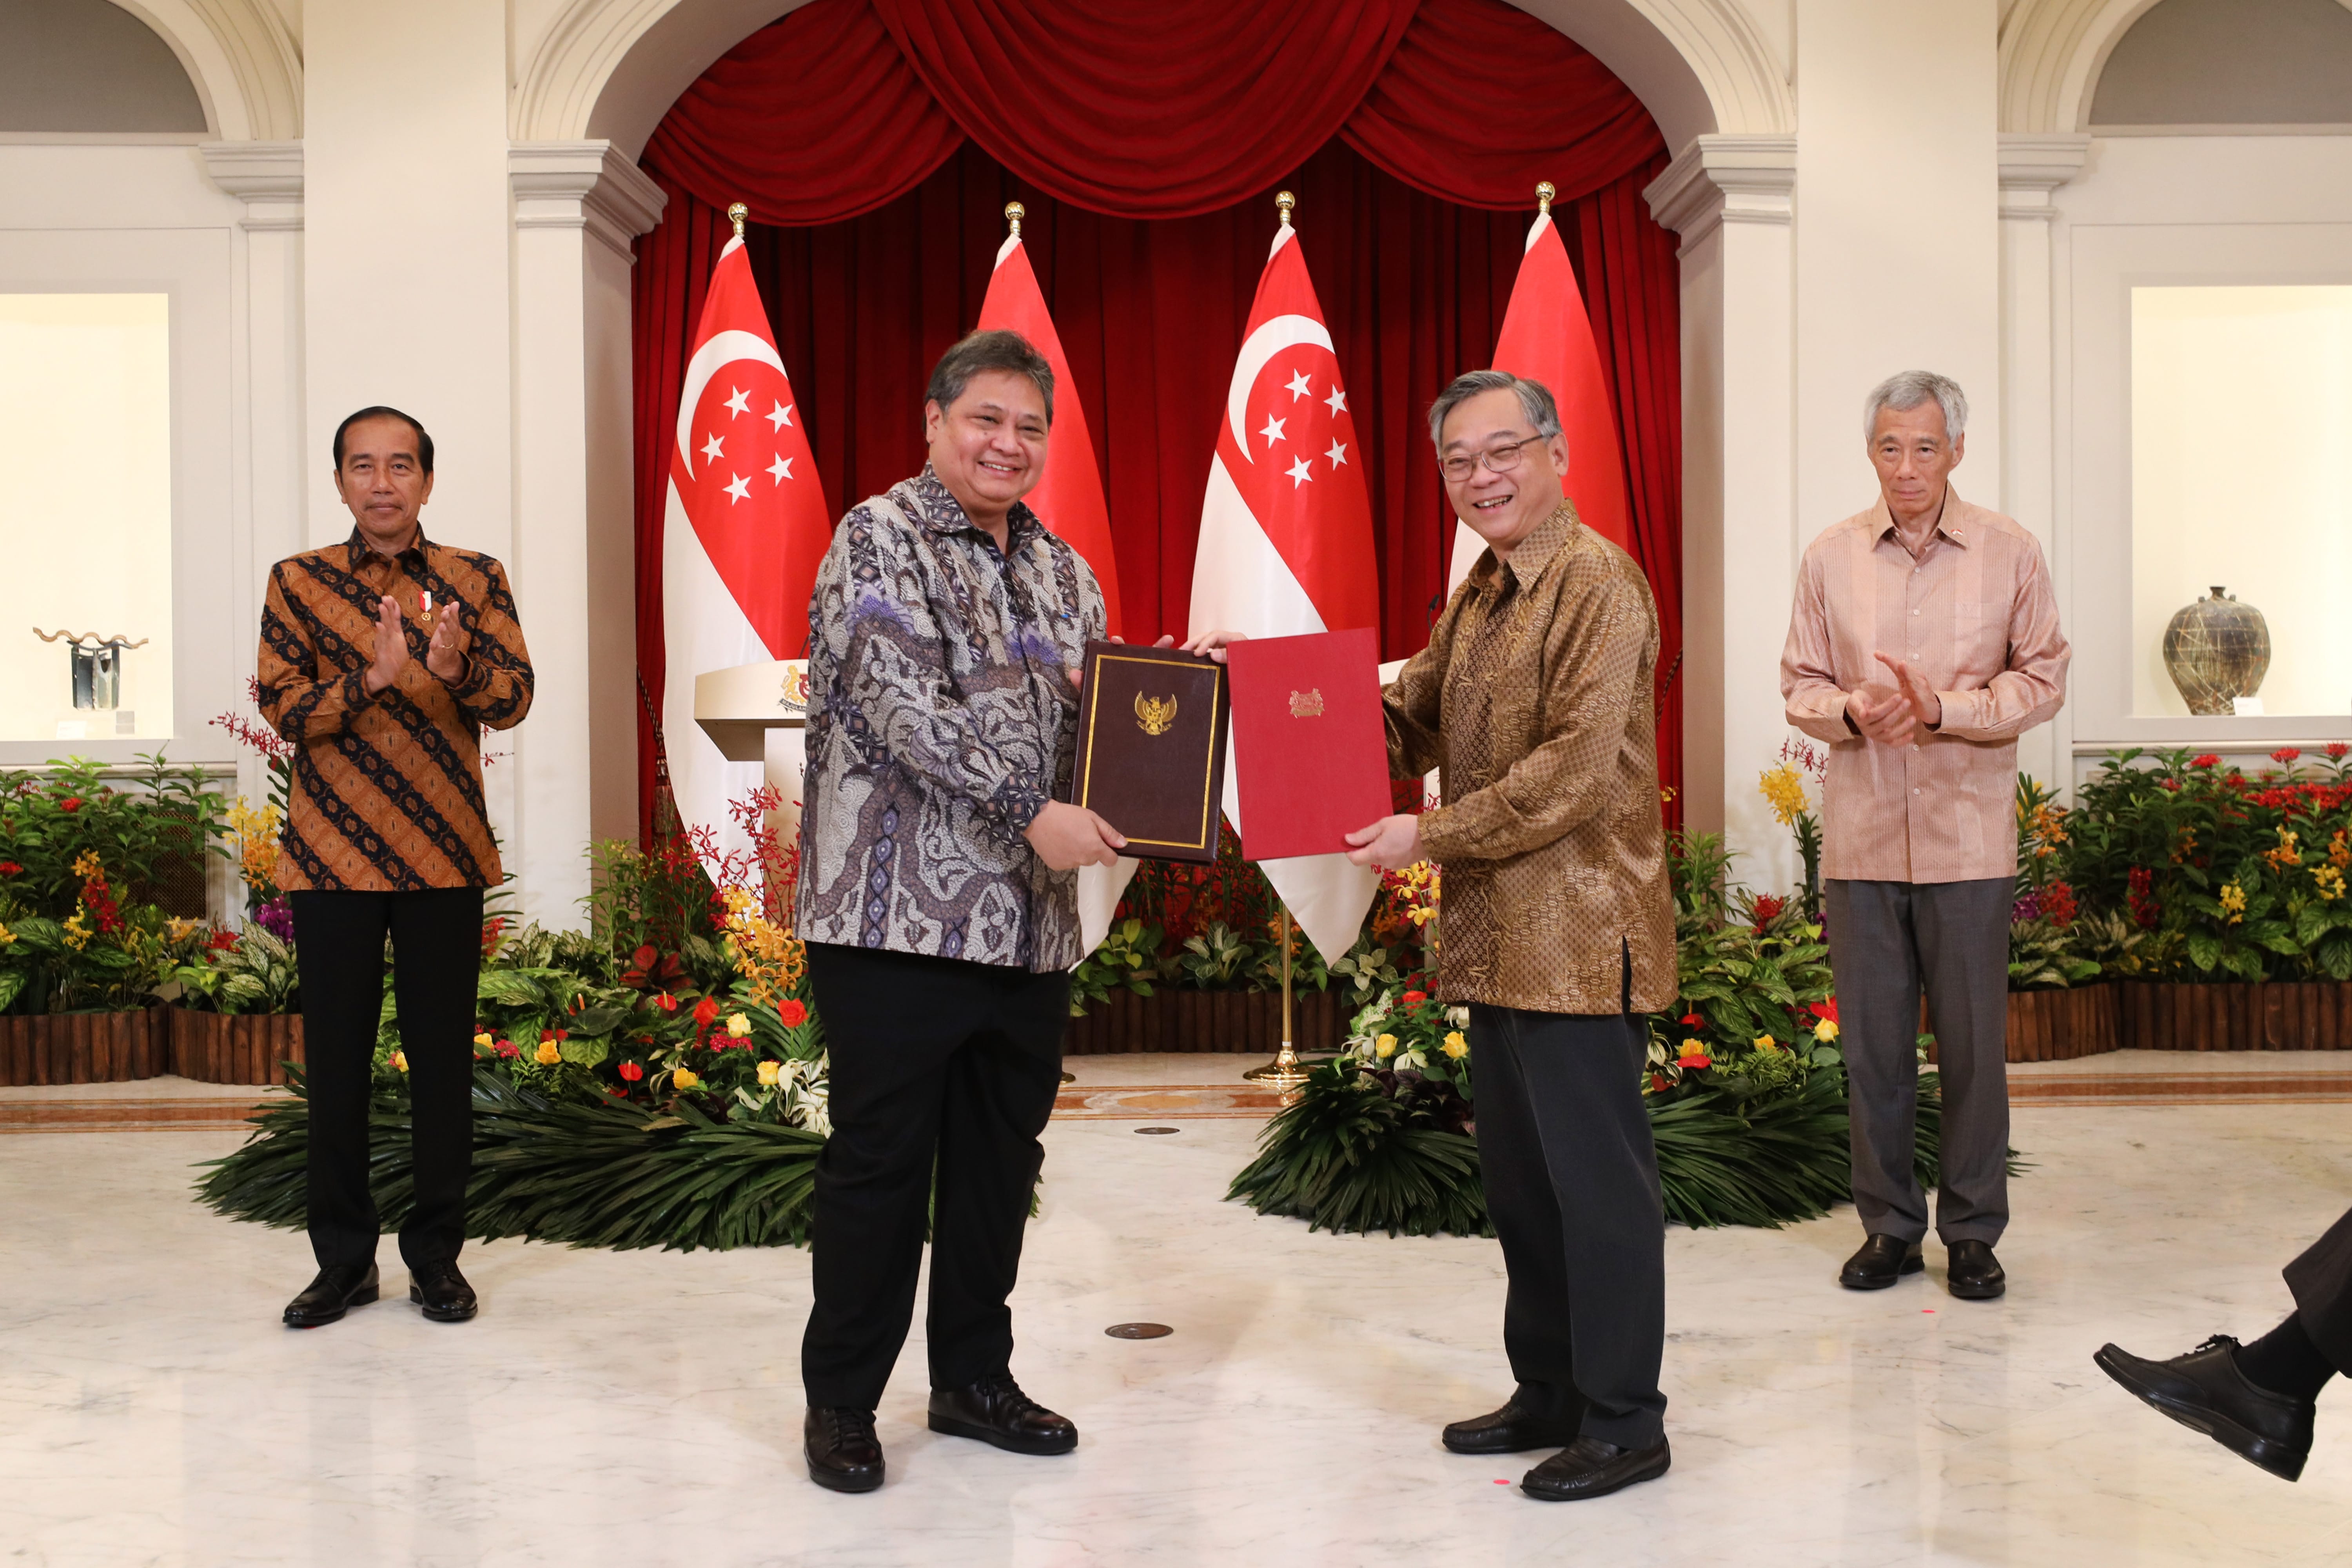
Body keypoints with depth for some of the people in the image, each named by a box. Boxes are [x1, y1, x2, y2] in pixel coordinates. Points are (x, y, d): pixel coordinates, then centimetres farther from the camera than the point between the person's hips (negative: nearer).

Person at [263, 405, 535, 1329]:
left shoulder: (475, 580, 6)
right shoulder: (298, 582, 6)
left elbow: (515, 699, -3)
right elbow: (281, 707, -4)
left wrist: (458, 669, -25)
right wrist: (372, 678, -21)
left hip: (444, 857, 0)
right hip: (333, 860, 0)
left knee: (443, 1059, 4)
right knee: (336, 1061, 5)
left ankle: (437, 1254, 16)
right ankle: (345, 1259, 17)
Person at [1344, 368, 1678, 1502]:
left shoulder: (1599, 584, -13)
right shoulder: (1479, 595, 16)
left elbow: (1575, 769, -20)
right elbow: (1410, 718, 16)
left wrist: (1430, 837, -16)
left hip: (1580, 937, -9)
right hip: (1496, 939, 10)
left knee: (1598, 1179, 0)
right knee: (1518, 1175, 17)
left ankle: (1624, 1424, 13)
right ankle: (1548, 1394, 32)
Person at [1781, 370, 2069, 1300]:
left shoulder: (2010, 554, 1)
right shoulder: (1831, 558, 5)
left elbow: (2043, 681, 1)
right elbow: (1799, 684, 9)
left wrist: (1943, 708, -15)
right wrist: (1851, 710, -13)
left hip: (1968, 839, -1)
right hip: (1861, 838, 1)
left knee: (1973, 1043, 4)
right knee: (1872, 1045, 7)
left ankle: (1972, 1232, 18)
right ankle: (1888, 1226, 20)